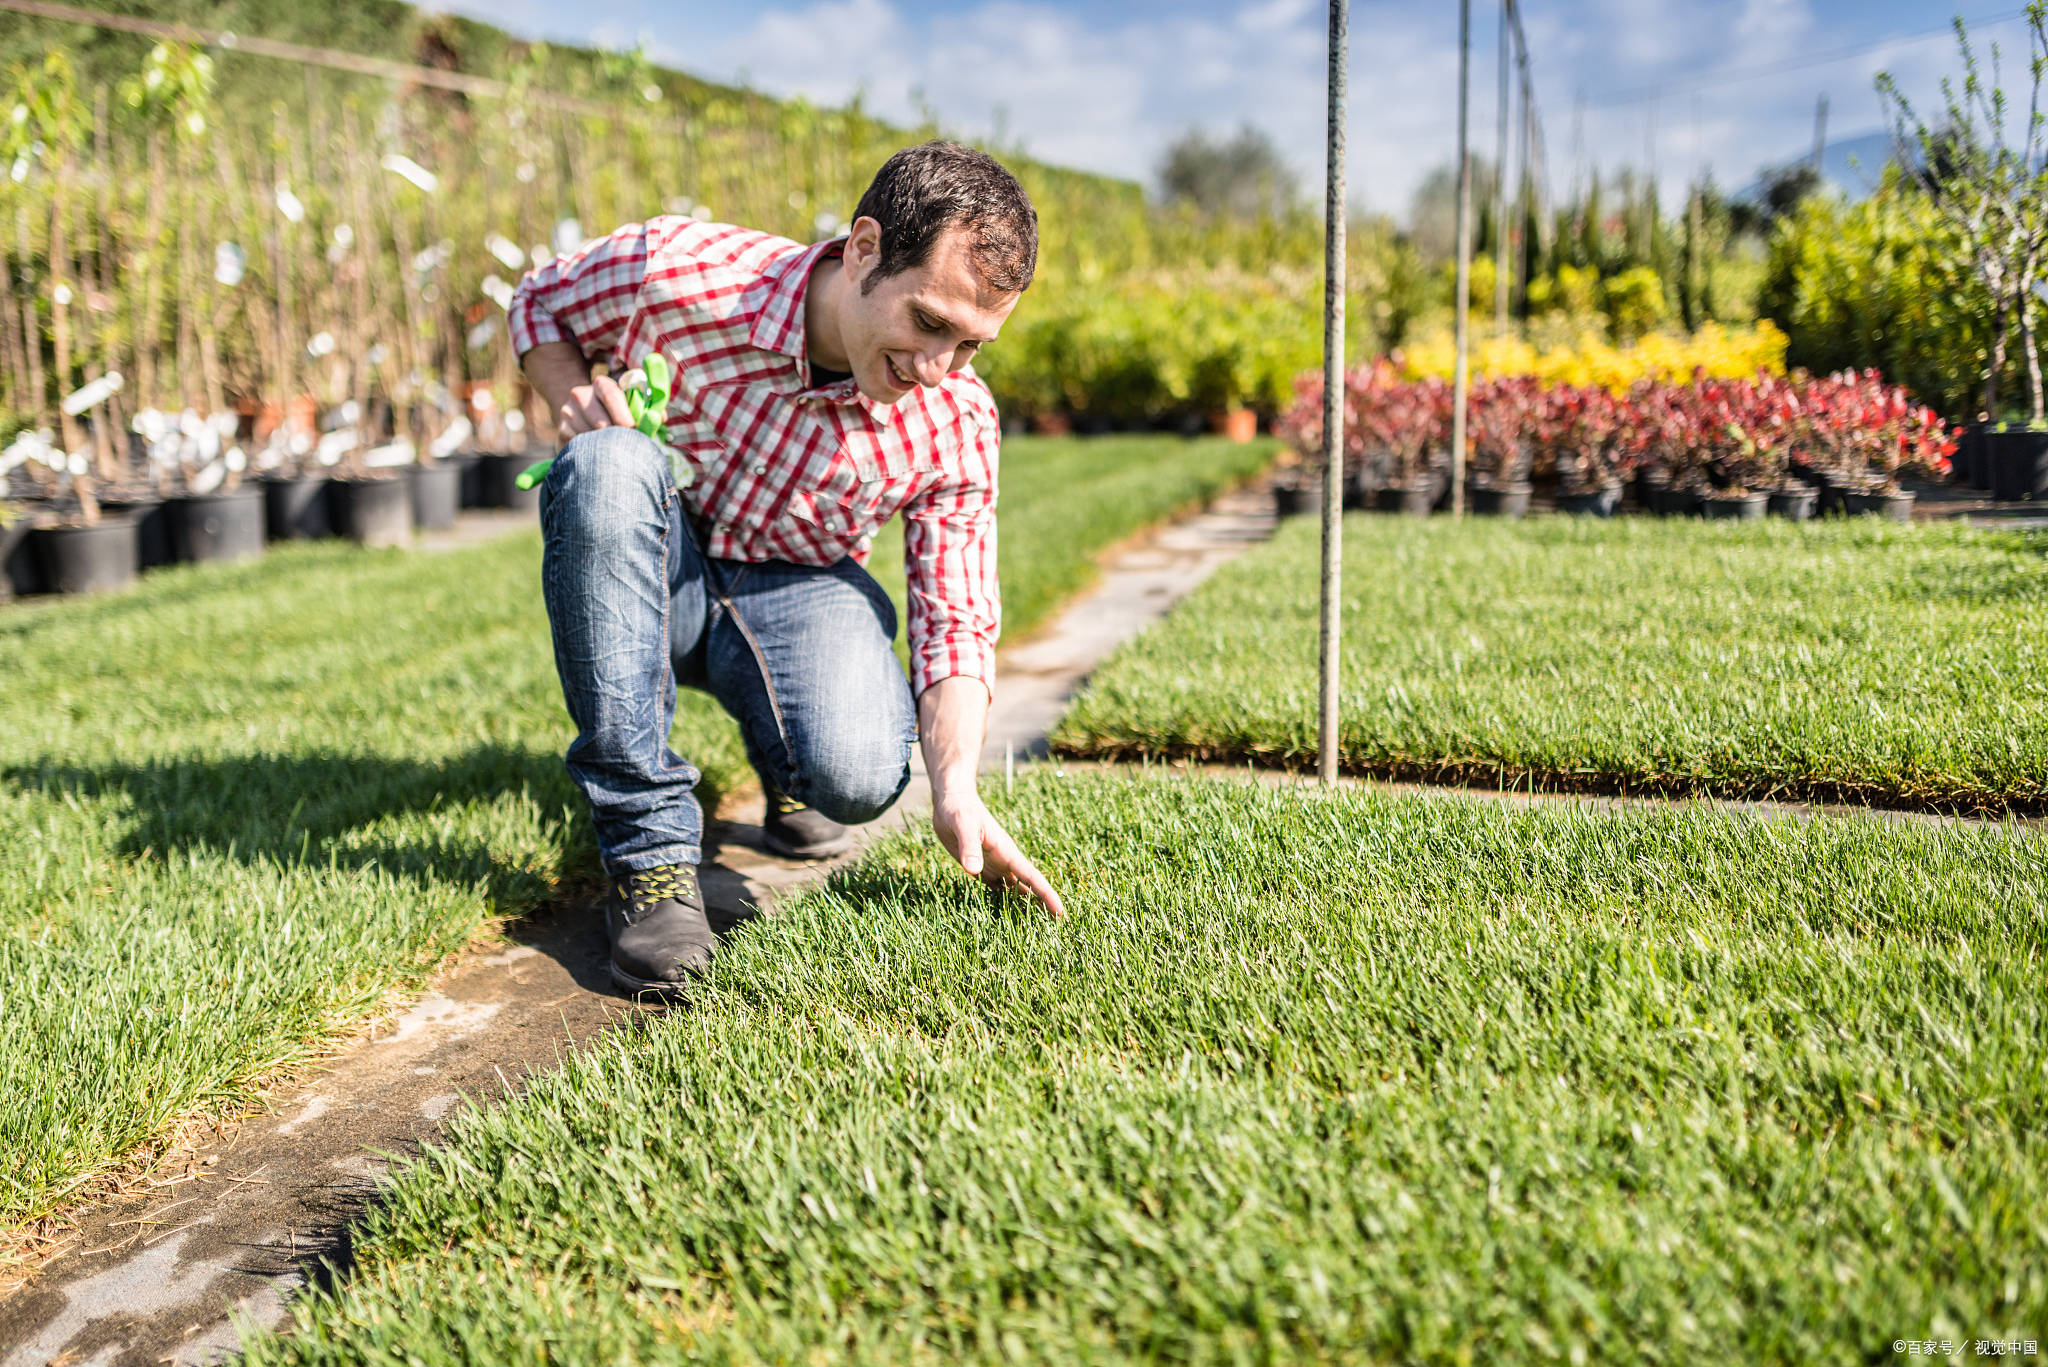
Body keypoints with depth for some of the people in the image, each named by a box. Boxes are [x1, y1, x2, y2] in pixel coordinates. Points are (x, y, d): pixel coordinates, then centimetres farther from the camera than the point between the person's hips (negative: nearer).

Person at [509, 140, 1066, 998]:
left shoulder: (956, 423, -16)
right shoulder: (675, 270, -22)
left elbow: (954, 626, -11)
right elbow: (540, 301, 1)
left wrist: (955, 785, -27)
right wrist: (574, 399, -20)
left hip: (799, 592, 0)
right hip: (645, 581, 0)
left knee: (856, 778, -32)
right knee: (607, 467, -36)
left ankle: (787, 765, 11)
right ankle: (647, 846, -29)